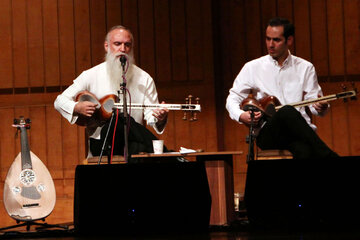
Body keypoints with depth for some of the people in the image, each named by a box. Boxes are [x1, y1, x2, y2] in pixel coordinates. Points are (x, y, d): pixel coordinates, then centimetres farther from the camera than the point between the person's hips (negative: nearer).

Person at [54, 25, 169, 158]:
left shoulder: (144, 79, 9)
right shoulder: (91, 75, 6)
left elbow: (150, 116, 3)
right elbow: (59, 101, 10)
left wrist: (159, 119, -21)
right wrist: (77, 108, -12)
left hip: (132, 140, 0)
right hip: (101, 143, 0)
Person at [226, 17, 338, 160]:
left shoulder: (305, 68, 14)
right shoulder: (253, 68, 11)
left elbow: (312, 102, 12)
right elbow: (233, 98, 13)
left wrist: (321, 107, -13)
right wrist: (240, 115, -10)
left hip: (299, 130, 0)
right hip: (267, 134, 0)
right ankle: (329, 157, -38)